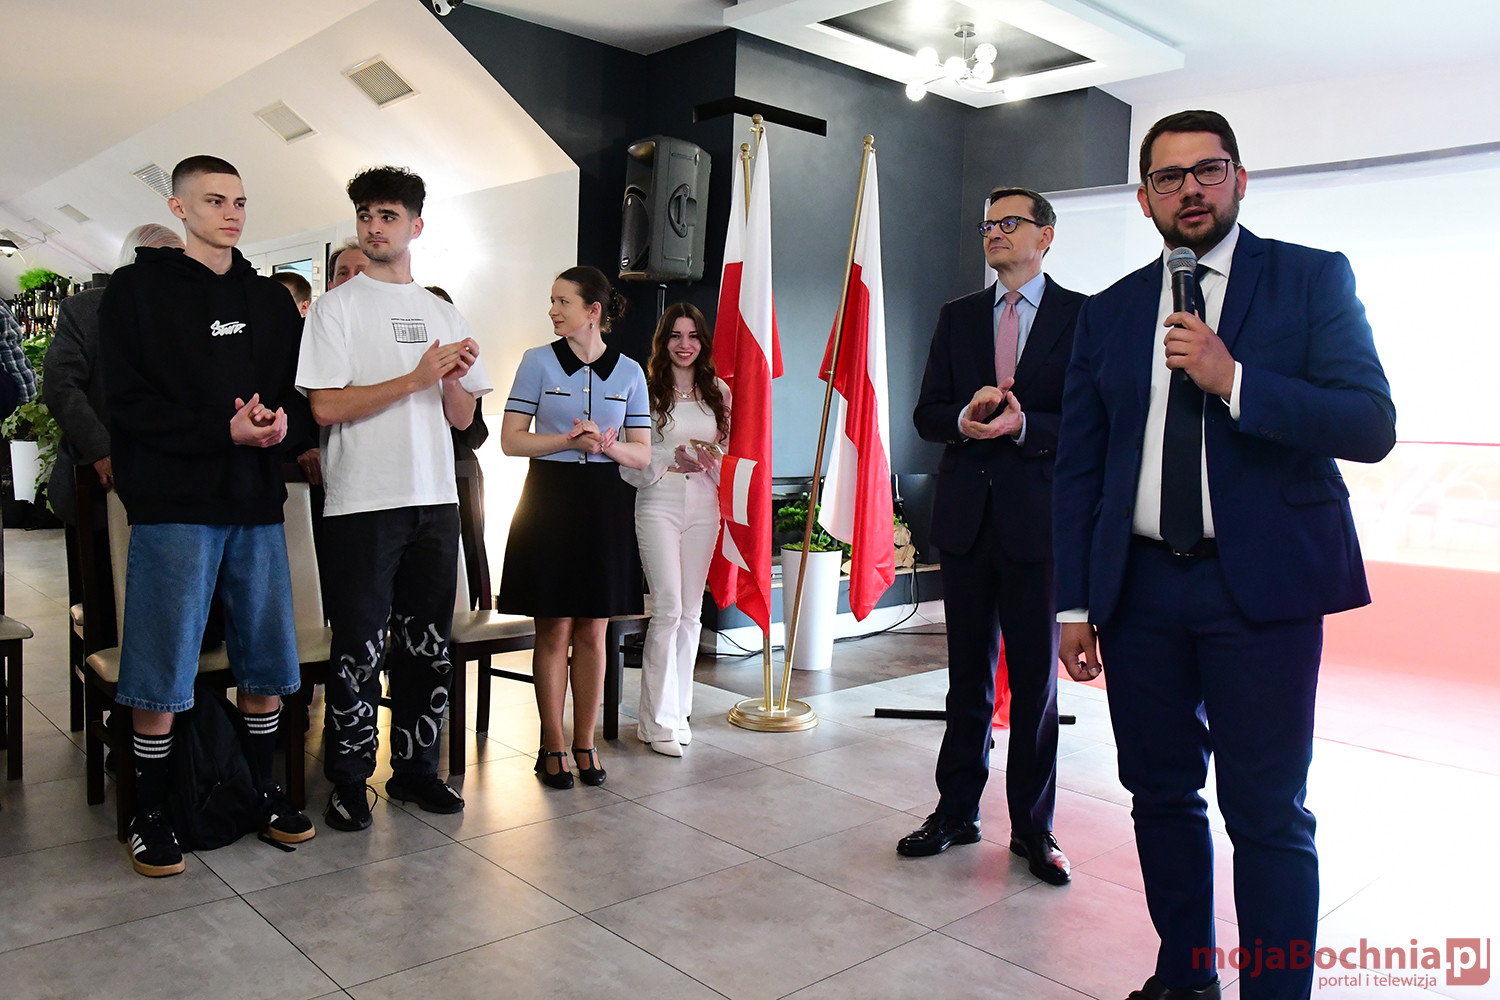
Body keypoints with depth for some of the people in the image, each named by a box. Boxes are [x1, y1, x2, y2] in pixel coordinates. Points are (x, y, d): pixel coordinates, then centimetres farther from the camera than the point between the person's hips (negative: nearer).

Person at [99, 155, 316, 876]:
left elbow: (301, 390, 14)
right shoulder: (137, 290, 1)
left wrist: (282, 423, -9)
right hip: (172, 501, -4)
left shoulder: (270, 299, 15)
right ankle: (150, 813, 16)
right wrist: (225, 430, -18)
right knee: (160, 670, 0)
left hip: (258, 501, 5)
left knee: (266, 660, 10)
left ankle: (263, 789, 26)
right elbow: (129, 403, -8)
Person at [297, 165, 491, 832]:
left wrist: (454, 379, -8)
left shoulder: (443, 314, 15)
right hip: (363, 501, -4)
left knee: (428, 644, 10)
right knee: (360, 647, 0)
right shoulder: (337, 307, 1)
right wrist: (417, 378, -14)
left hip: (434, 499, 5)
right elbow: (326, 406, -11)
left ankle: (415, 767, 23)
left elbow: (461, 417, 13)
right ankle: (349, 782, 13)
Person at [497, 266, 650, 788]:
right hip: (551, 496, -1)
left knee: (592, 631, 6)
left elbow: (643, 454, 7)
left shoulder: (629, 371, 6)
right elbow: (511, 440, -1)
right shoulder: (538, 361, 2)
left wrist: (607, 444, -14)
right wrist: (569, 439, -15)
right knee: (554, 628, 2)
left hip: (605, 503, 2)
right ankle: (552, 745, 14)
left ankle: (585, 742, 18)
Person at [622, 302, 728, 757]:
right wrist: (673, 461, -16)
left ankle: (678, 708, 18)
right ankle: (657, 719, -1)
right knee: (668, 608, -10)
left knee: (691, 611, 7)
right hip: (659, 505, -4)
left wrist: (710, 461, -4)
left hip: (703, 506, 4)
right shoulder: (646, 390, -2)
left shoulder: (718, 391, 12)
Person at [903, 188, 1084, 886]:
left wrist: (1023, 425, -20)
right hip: (965, 516, 3)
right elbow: (926, 414, 7)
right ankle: (956, 811, 25)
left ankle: (1033, 827, 19)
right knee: (968, 677, 13)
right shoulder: (957, 317, 13)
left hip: (1038, 520, -3)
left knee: (1036, 681, 5)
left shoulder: (1082, 316, 1)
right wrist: (966, 416, -14)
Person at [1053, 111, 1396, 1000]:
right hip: (1139, 586, 4)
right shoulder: (1110, 312, 11)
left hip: (1262, 586, -3)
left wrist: (1232, 381, -19)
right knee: (1162, 795, 13)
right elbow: (1080, 468, 10)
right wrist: (1075, 605, 6)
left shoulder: (1313, 279, 3)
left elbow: (1372, 426, -7)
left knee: (1268, 816, -1)